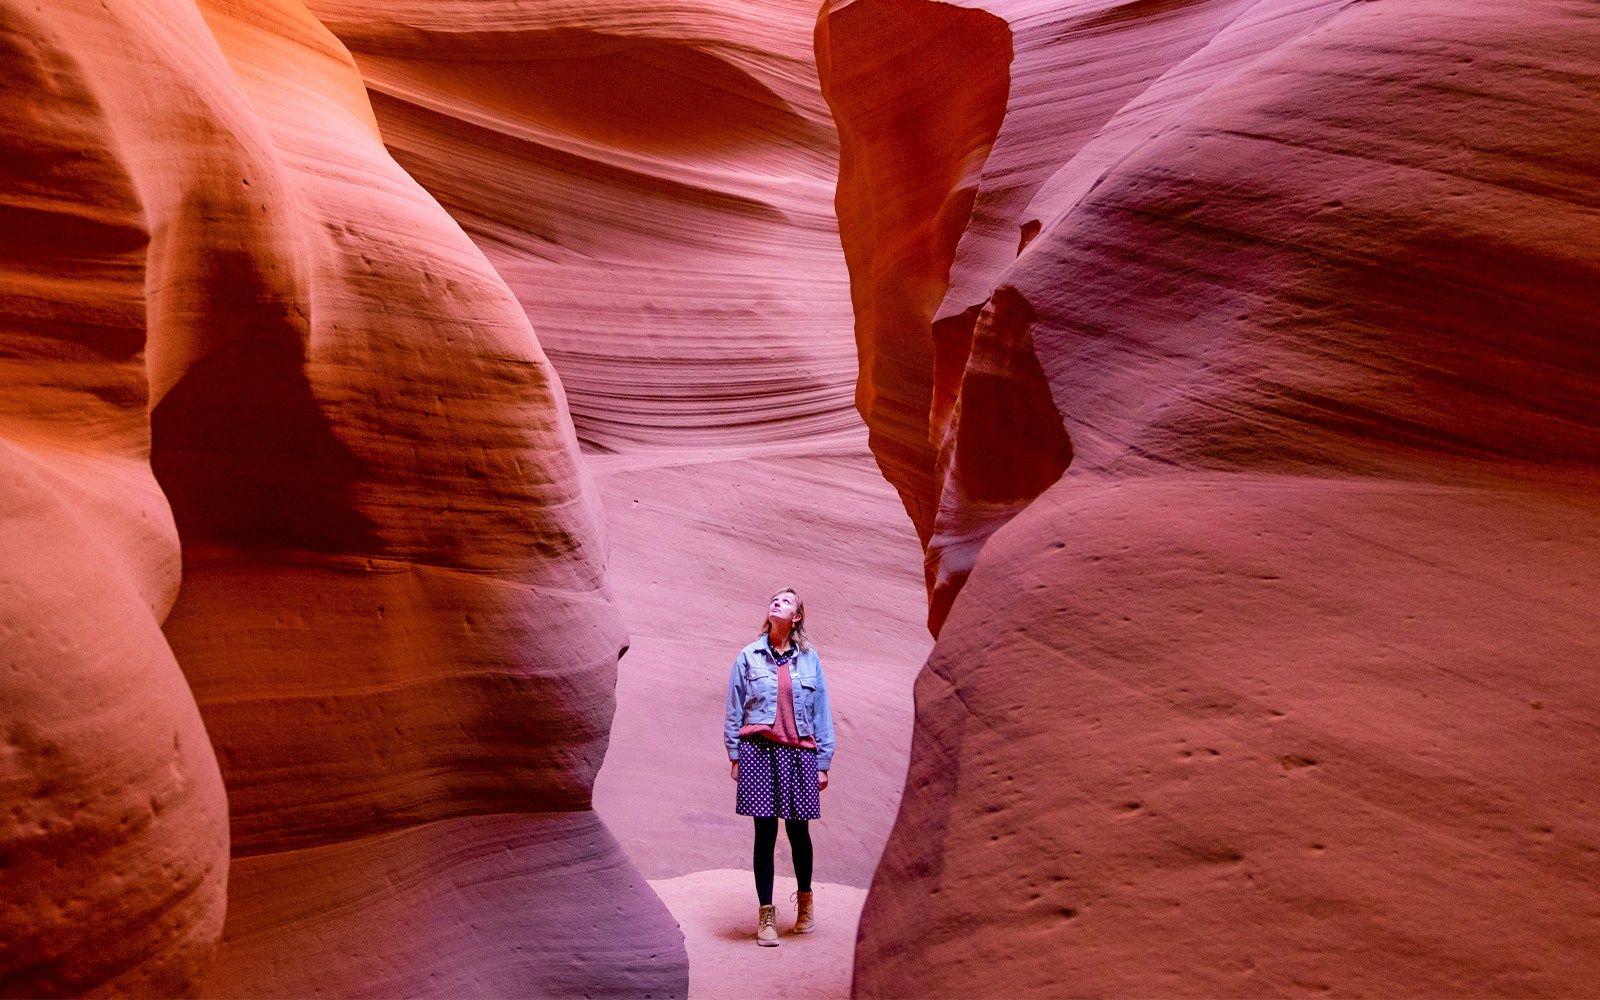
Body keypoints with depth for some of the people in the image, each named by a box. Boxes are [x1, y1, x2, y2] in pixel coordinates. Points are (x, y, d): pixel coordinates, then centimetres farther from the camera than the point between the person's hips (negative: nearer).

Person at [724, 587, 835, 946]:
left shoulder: (809, 660, 7)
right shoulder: (748, 657, 5)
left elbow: (822, 713, 8)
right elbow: (734, 711, 8)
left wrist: (823, 763, 6)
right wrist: (734, 756, 3)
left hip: (799, 754, 1)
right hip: (758, 751, -1)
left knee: (798, 831, 7)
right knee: (765, 832, 0)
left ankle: (805, 899, 31)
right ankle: (766, 914, 10)